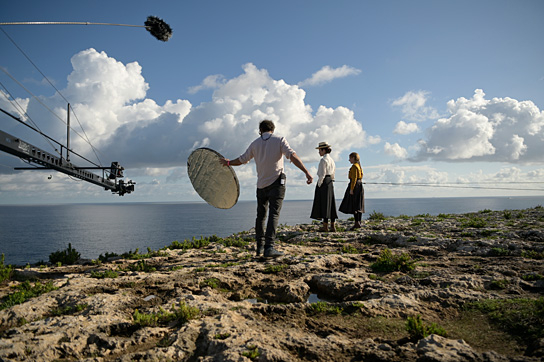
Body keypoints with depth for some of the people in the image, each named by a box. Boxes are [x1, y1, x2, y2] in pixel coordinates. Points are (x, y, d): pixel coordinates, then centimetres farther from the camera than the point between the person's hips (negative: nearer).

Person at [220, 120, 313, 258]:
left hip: (261, 184, 4)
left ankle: (260, 247, 16)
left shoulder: (255, 143, 9)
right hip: (276, 182, -3)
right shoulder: (280, 140, 0)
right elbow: (292, 156, -14)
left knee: (261, 215, 13)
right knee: (274, 214, -8)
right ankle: (269, 247, -19)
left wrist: (228, 162, 38)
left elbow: (242, 160, 18)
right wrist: (306, 172, -18)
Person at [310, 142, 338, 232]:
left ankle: (325, 226, -4)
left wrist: (319, 185, -13)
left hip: (324, 181, -9)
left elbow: (322, 174, -16)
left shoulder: (323, 160, -11)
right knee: (331, 203, 8)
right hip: (330, 182, 9)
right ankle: (332, 226, 9)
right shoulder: (331, 160, 16)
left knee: (324, 203, -6)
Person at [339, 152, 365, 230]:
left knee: (353, 206, -9)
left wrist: (351, 189, -20)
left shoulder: (354, 166, -12)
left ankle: (357, 223, -13)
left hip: (355, 185, -10)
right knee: (359, 206, 8)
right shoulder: (359, 166, 17)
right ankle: (359, 222, 10)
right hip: (360, 186, 10)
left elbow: (354, 178, -18)